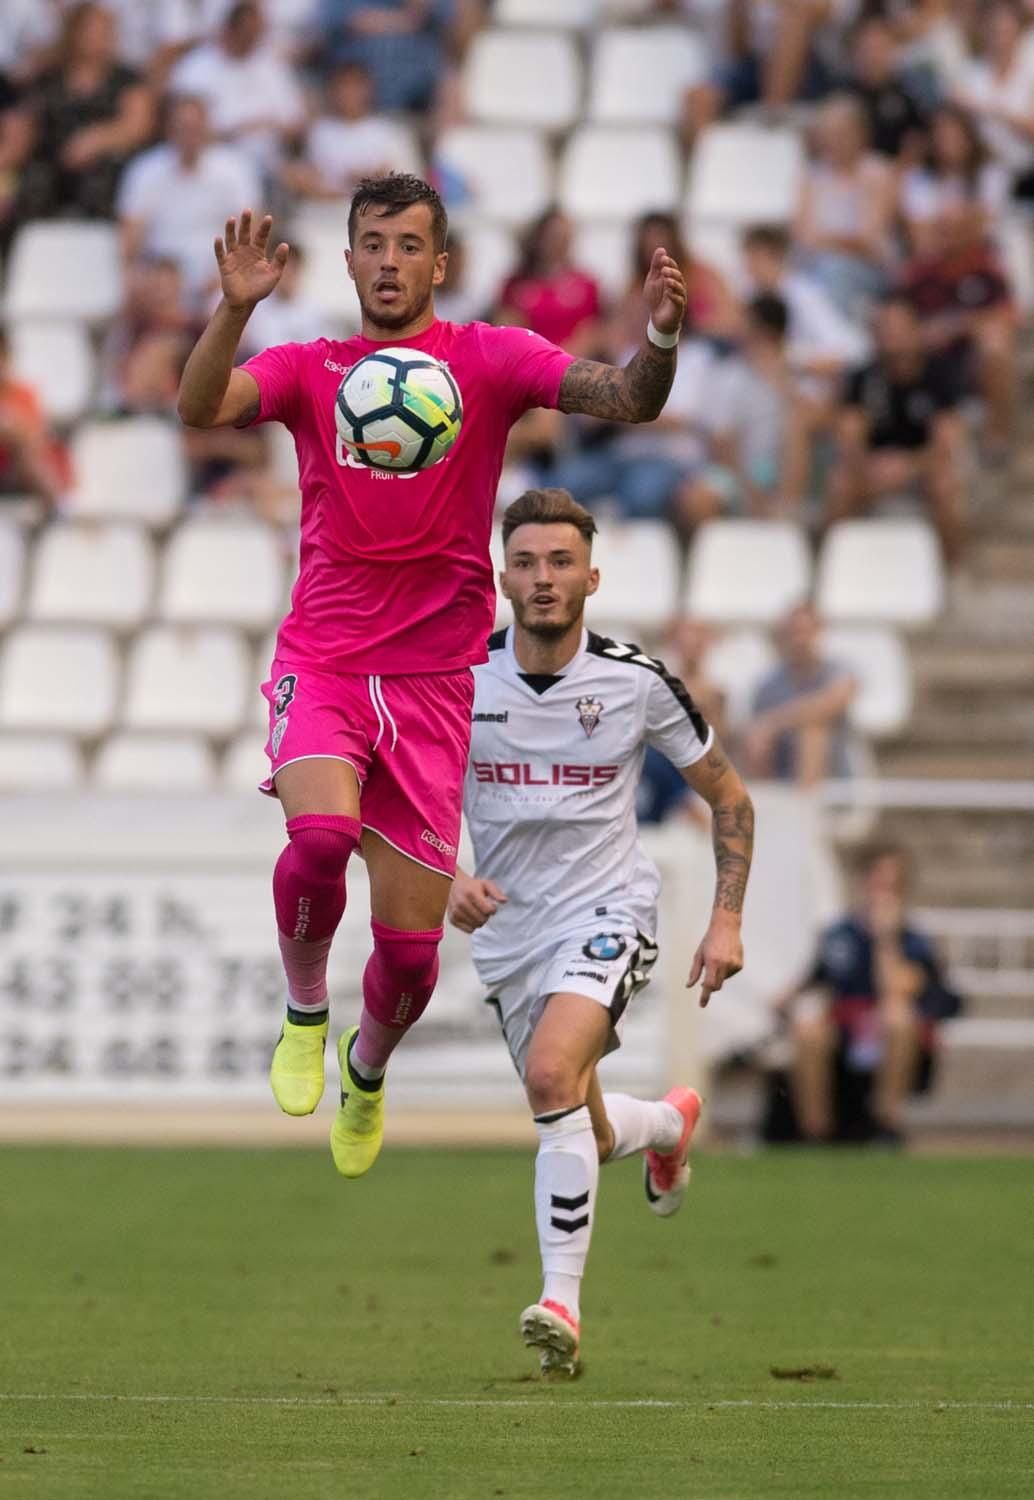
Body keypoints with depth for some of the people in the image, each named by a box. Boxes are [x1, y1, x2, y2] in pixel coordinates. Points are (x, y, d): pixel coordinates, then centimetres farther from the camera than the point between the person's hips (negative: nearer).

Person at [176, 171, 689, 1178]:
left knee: (411, 950, 0)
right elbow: (199, 409, -13)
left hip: (433, 679, 0)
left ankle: (367, 1067, 35)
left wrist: (660, 338, -31)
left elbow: (628, 400, -10)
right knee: (322, 831, -32)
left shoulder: (487, 359, 2)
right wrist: (236, 307, -29)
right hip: (322, 660, 0)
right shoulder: (307, 369, 5)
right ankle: (304, 1011, -3)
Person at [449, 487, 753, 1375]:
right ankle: (670, 1123, 51)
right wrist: (450, 879, -16)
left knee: (552, 1075, -30)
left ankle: (562, 1302, -26)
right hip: (508, 930, 4)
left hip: (607, 912, -4)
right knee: (586, 1138, 13)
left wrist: (728, 919, -3)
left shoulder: (638, 683, -9)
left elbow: (728, 797, 4)